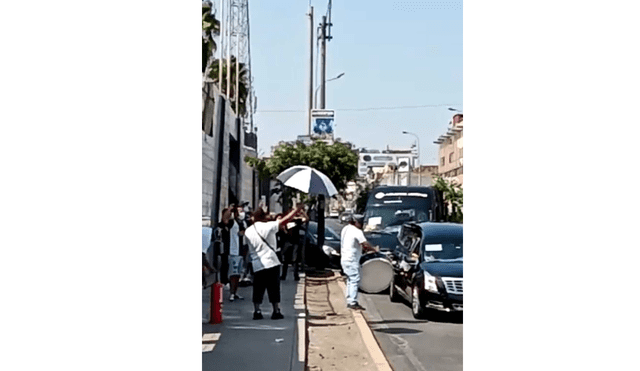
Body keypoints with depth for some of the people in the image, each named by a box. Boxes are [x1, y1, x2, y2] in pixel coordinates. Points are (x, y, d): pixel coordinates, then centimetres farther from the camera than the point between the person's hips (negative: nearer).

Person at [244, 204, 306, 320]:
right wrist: (296, 210, 1)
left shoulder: (248, 231, 5)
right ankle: (276, 311, 6)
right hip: (271, 262, -3)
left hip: (257, 265, 3)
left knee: (258, 289, 9)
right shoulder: (267, 226, -8)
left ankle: (256, 311, 5)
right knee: (274, 288, 4)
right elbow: (285, 220, -7)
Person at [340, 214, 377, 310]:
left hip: (344, 259, 10)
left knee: (350, 280, 15)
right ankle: (353, 302, -13)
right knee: (355, 280, -10)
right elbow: (365, 244, -20)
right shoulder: (357, 232, -15)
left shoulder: (345, 229, 14)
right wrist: (374, 249, -4)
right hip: (351, 260, -10)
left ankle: (349, 301, 19)